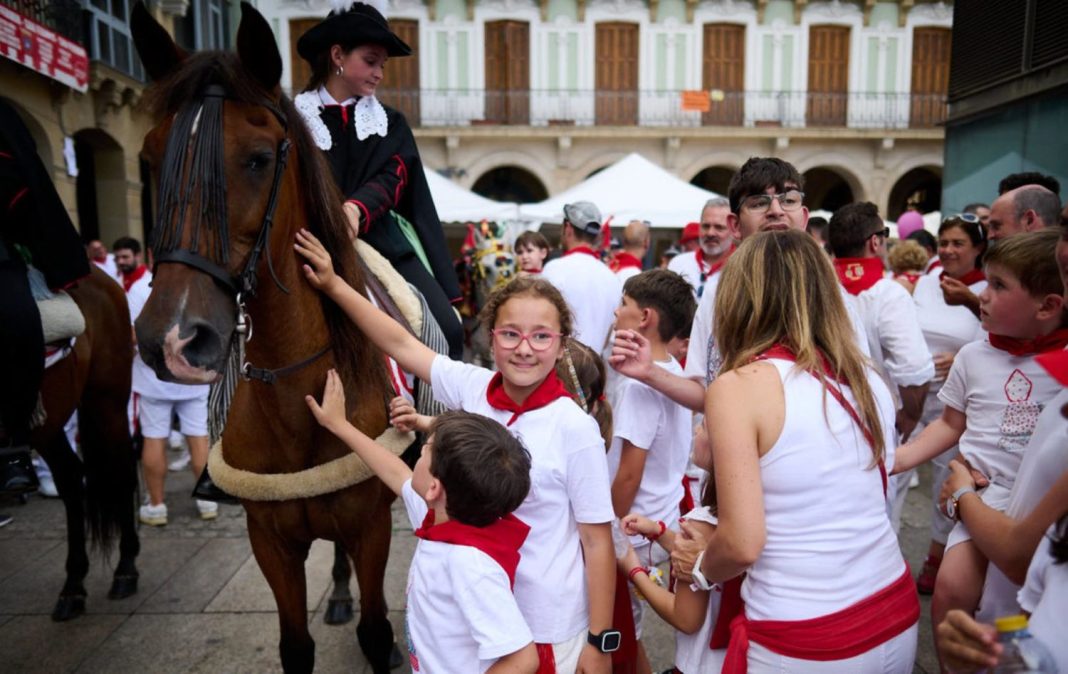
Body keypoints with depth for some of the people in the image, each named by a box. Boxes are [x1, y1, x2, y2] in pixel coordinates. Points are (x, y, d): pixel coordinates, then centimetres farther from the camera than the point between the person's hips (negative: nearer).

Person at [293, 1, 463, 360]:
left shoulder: (391, 122, 16)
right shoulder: (296, 118, 10)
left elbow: (392, 178, 0)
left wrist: (356, 208, -21)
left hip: (386, 242, 2)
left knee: (447, 329, -15)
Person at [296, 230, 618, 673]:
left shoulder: (575, 429, -21)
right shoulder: (474, 389, -10)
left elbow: (598, 542, -14)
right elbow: (401, 345, 0)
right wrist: (333, 286, -1)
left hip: (550, 626, -4)